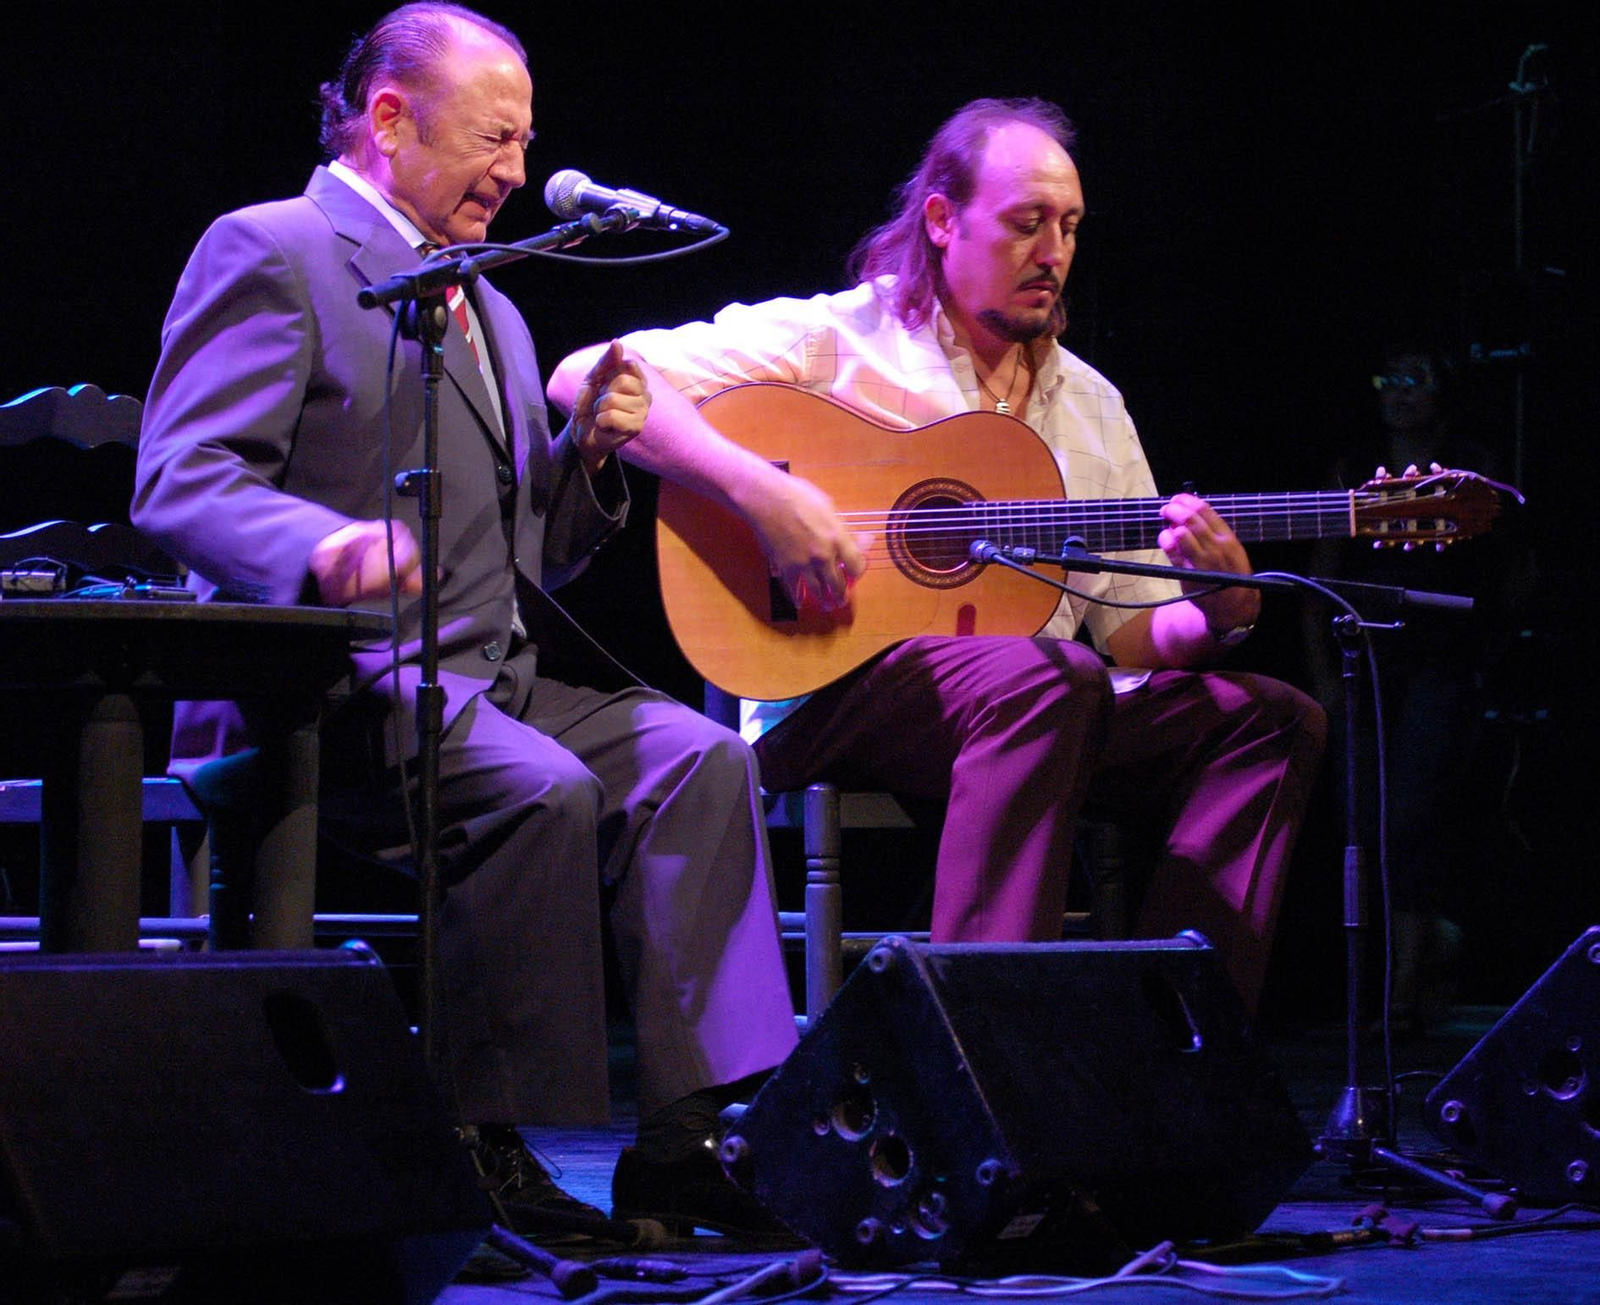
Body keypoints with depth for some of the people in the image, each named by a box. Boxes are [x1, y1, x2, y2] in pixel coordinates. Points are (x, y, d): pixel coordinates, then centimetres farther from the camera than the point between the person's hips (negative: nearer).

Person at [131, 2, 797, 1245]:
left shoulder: (493, 314, 26)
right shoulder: (271, 251, -2)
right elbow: (179, 483, -15)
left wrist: (589, 453, 5)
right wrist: (328, 545, -34)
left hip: (499, 672, 8)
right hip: (337, 678, -8)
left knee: (696, 756, -15)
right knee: (543, 788, -31)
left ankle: (682, 1137, -19)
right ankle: (488, 1146, -20)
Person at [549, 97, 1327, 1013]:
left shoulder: (1088, 404, 21)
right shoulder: (831, 340, 2)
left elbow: (1132, 630, 17)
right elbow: (587, 380, -9)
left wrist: (1220, 614, -7)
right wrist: (762, 491, -21)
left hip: (1043, 708, 7)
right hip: (830, 690, -6)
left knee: (1274, 720, -11)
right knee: (1047, 678, -35)